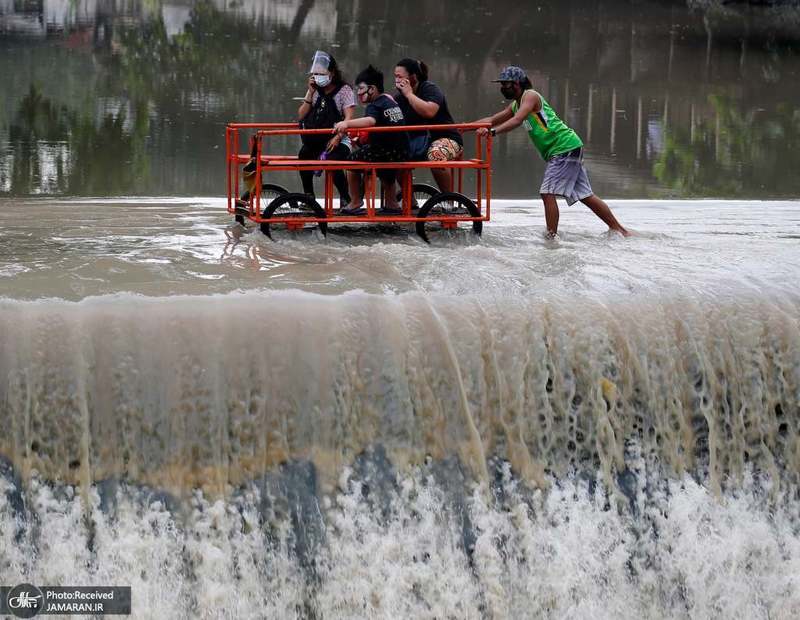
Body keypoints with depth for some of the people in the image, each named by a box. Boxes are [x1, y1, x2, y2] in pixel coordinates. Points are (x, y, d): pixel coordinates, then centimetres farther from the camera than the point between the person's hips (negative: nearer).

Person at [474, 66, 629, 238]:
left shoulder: (530, 96, -10)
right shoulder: (515, 105, 18)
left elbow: (517, 120, -28)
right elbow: (492, 120, 21)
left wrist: (493, 131, -39)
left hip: (565, 147, -10)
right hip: (557, 152, 10)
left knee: (548, 193, -15)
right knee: (585, 196, 10)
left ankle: (552, 238, -16)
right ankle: (618, 230, 15)